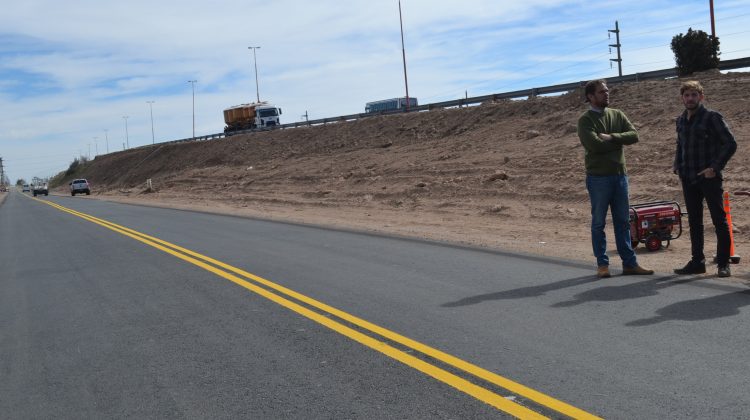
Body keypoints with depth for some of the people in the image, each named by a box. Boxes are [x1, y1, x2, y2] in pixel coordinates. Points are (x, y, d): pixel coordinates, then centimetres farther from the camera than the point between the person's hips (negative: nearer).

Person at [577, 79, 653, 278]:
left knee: (623, 221, 9)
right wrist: (619, 140, -7)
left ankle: (629, 263, 14)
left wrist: (611, 137, -16)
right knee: (599, 222, 3)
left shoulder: (617, 115, 11)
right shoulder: (585, 120, -5)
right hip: (598, 177, -5)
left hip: (620, 174, 5)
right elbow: (594, 144, -20)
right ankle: (602, 264, 11)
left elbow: (634, 135, -3)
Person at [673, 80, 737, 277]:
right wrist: (677, 166, 9)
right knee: (694, 221, 11)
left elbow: (730, 144, -10)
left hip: (709, 178, -6)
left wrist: (715, 167, -16)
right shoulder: (681, 120, 11)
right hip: (688, 179, 6)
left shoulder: (712, 117, -7)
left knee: (719, 220, 1)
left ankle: (723, 263, 8)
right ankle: (697, 261, 19)